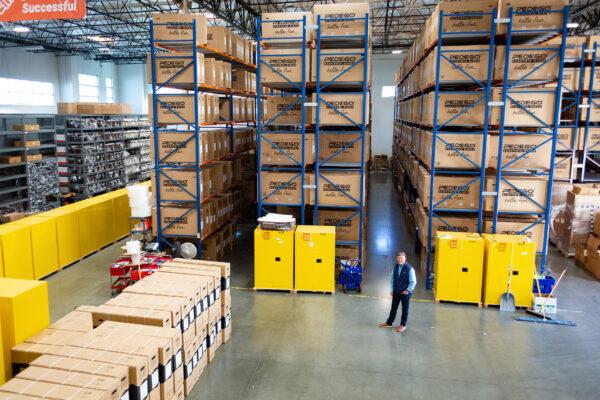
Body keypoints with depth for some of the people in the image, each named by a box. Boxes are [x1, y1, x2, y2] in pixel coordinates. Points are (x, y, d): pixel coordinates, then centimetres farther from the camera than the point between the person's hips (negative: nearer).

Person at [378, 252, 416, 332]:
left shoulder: (409, 268, -17)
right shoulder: (395, 267, -1)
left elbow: (413, 282, -14)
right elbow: (392, 279, 7)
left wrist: (408, 290, -16)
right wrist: (392, 290, 6)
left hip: (405, 292, -5)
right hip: (396, 292, 5)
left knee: (405, 308, 10)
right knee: (393, 307, 16)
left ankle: (403, 325, 22)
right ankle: (389, 322, 28)